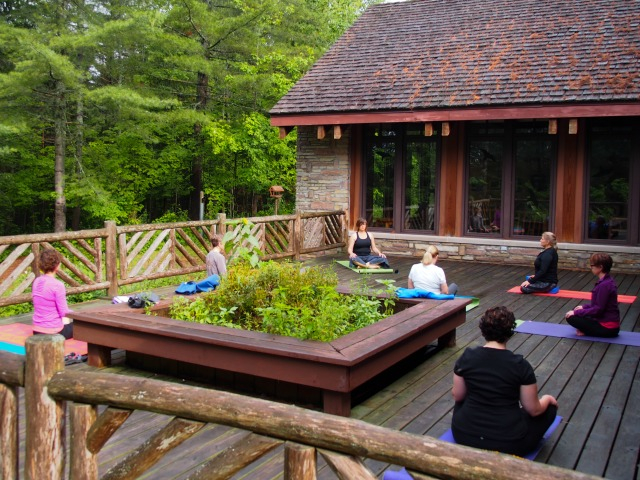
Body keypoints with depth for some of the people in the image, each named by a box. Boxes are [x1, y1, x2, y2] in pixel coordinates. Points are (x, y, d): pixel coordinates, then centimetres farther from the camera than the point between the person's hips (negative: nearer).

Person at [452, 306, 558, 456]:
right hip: (507, 444, -4)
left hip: (464, 437, 4)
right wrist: (546, 399, 18)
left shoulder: (467, 357, -6)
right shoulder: (520, 365, -14)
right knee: (550, 407, 19)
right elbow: (533, 410, -4)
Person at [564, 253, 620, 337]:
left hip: (607, 328, -10)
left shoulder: (604, 285, -24)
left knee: (571, 317, -11)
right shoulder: (608, 281, 6)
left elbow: (598, 309, -22)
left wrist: (576, 312, -16)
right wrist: (584, 307, 13)